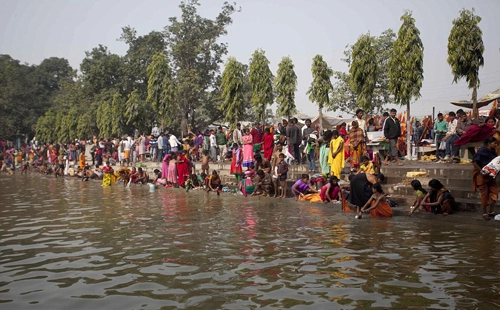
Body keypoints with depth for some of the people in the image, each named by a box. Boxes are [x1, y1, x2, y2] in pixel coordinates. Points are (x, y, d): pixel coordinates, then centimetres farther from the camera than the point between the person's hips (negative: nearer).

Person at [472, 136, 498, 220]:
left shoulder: (493, 152, 7)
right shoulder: (482, 151, -15)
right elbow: (474, 163, -19)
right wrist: (481, 171, -27)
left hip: (491, 176, 7)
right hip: (482, 176, -7)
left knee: (494, 193, 4)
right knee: (484, 194, 0)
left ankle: (491, 212, 18)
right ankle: (484, 213, 11)